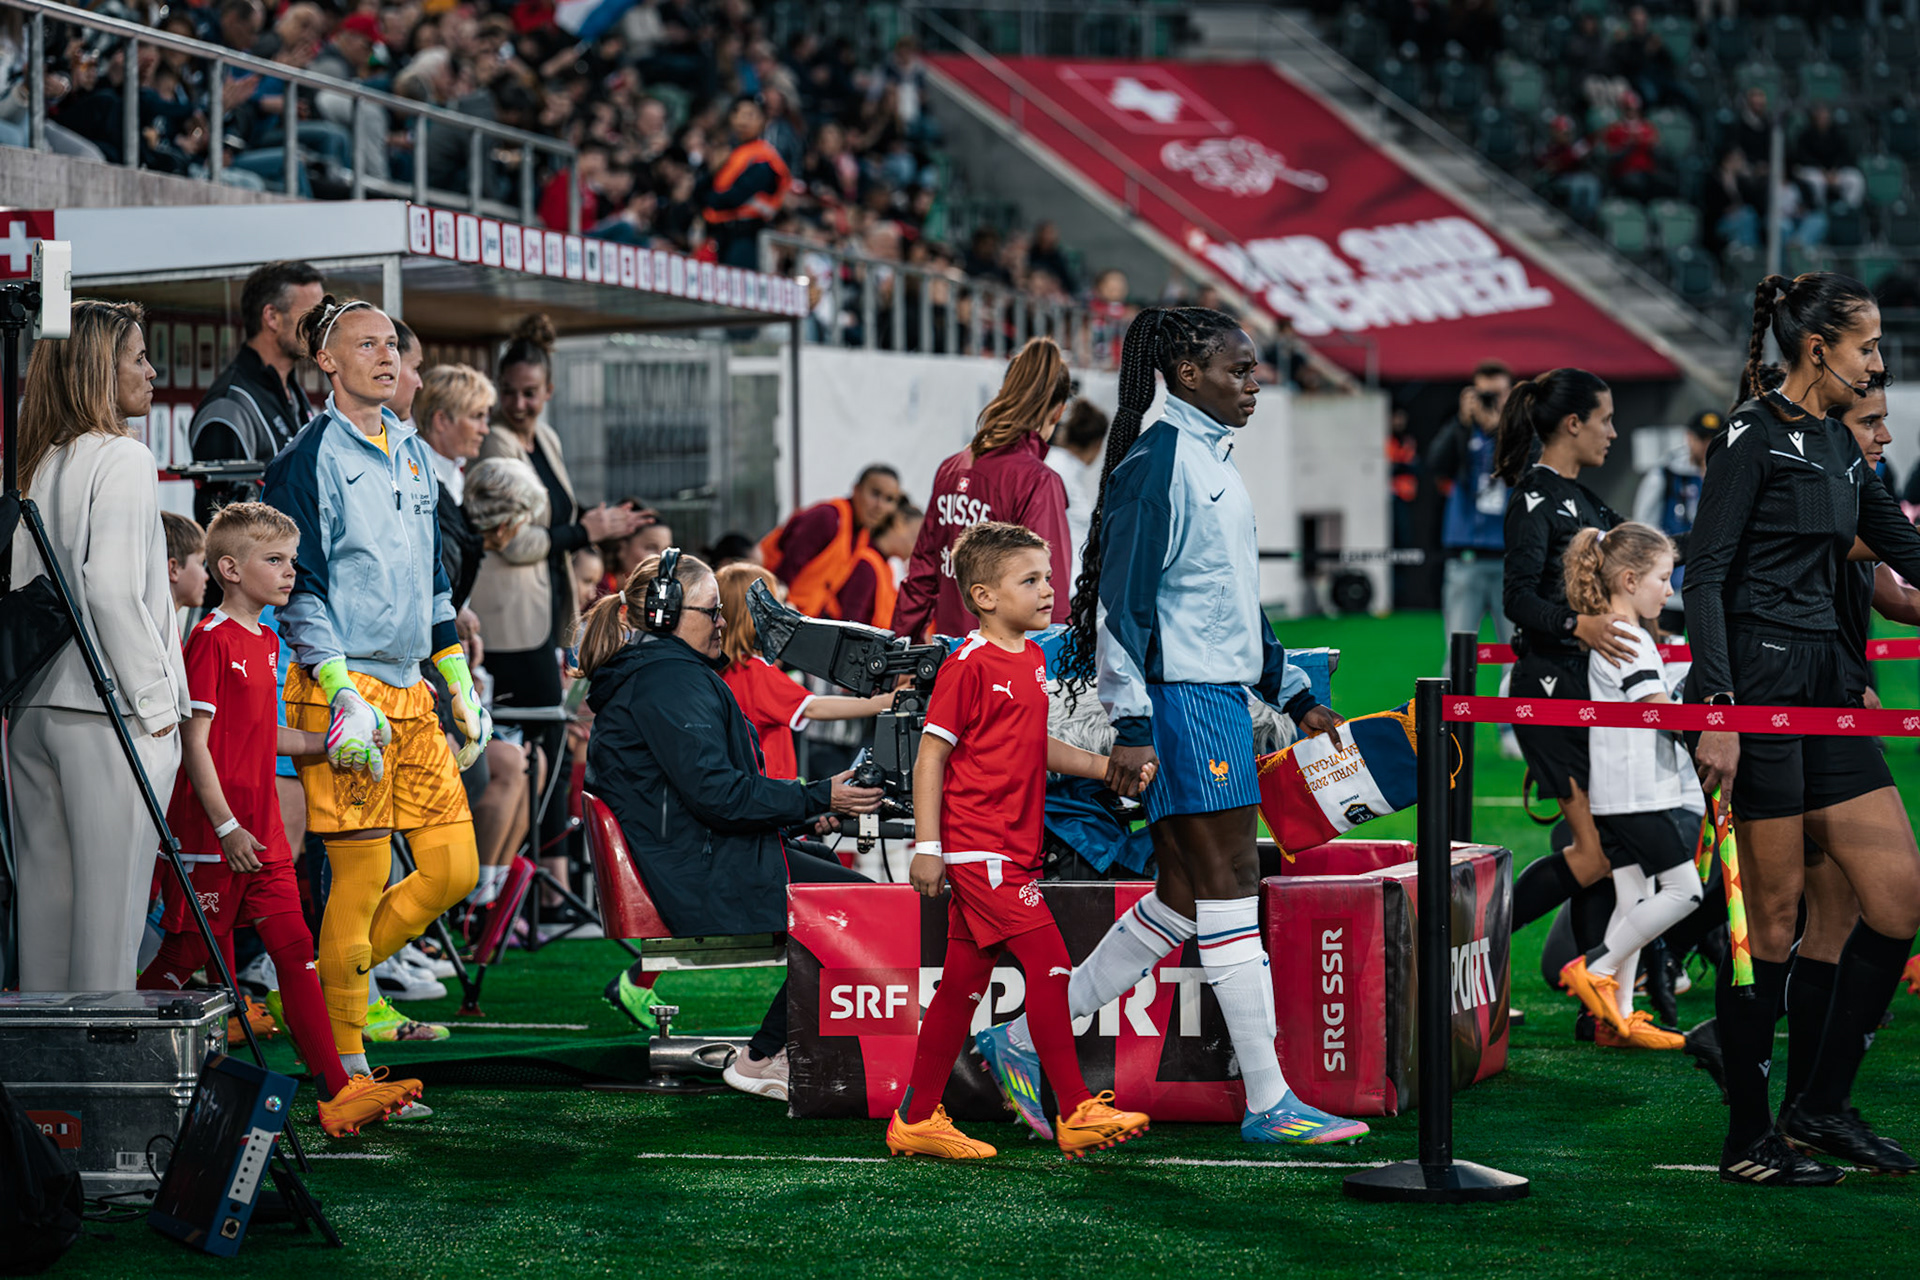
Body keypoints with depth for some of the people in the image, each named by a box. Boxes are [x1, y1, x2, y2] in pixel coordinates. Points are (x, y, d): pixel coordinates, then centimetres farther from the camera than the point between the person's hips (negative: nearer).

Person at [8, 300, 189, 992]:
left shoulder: (35, 463, 12)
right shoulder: (121, 459, -10)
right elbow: (112, 590, -18)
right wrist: (155, 702, -12)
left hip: (33, 707, 7)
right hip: (109, 715, -7)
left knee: (45, 895, 10)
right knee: (109, 905, -3)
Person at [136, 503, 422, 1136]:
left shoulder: (267, 642, 15)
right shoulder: (210, 640, -12)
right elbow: (195, 740, -16)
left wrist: (329, 742, 13)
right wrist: (226, 826, -18)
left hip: (261, 833, 8)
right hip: (210, 833, -8)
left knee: (295, 949, 3)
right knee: (187, 953, -1)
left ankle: (336, 1092, 0)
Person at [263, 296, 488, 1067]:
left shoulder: (413, 455, 17)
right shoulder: (309, 460, -6)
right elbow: (298, 592, -11)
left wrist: (460, 685, 22)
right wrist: (344, 697, -19)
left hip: (410, 692, 8)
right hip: (342, 688, -8)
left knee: (454, 868, 5)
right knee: (362, 876, -8)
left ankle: (330, 986, 19)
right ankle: (343, 1054, 1)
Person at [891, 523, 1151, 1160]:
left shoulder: (1032, 659, 15)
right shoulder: (969, 665, -12)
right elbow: (931, 755, -12)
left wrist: (1104, 766, 15)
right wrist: (928, 847, -16)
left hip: (1012, 851, 9)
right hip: (979, 849, -9)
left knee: (964, 983, 11)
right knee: (1048, 962, -12)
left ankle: (916, 1120, 17)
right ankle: (1077, 1113, -9)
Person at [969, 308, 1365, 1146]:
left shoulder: (1214, 461, 18)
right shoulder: (1156, 463, -12)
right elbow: (1123, 598, -16)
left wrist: (1297, 697, 25)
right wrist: (1132, 725, -21)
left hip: (1222, 698, 10)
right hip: (1183, 700, -10)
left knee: (1183, 900, 10)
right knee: (1228, 889, -6)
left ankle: (1022, 1043, 17)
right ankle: (1268, 1103, -2)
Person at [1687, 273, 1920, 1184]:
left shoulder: (1837, 443, 15)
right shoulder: (1752, 437, -10)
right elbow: (1705, 573, -15)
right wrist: (1714, 707, -22)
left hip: (1824, 691, 9)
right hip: (1758, 686, -9)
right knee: (1772, 918, -4)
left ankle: (1822, 1108, 14)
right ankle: (1748, 1139, 6)